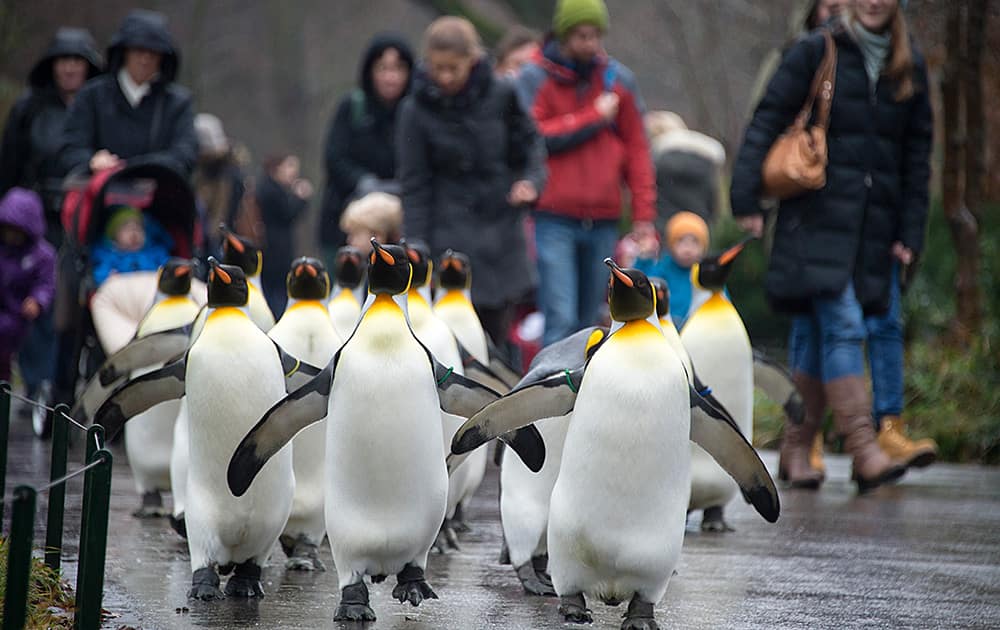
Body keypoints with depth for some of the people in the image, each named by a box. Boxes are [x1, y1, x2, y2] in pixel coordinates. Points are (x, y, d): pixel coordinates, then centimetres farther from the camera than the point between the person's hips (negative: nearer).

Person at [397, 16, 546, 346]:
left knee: (497, 332, 7)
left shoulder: (501, 96, -2)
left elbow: (531, 145, 11)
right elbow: (415, 187, -2)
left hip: (501, 232, 2)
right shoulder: (417, 110, -4)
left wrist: (530, 181, -10)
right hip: (451, 238, -2)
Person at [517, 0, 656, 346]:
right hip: (553, 219, -4)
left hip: (603, 221, 4)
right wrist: (595, 117, -9)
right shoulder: (535, 78, 1)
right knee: (560, 321, -12)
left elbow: (636, 149, 12)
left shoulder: (619, 79, 11)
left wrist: (644, 214, 7)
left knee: (588, 320, 8)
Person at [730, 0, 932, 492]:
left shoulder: (910, 68, 13)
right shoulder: (818, 51, 0)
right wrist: (747, 197, -9)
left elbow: (917, 155, 16)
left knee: (815, 331, 7)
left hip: (874, 222, 4)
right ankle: (862, 448, -18)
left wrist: (910, 233, 11)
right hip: (819, 214, -4)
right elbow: (768, 121, -1)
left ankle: (797, 448, 13)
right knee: (842, 325, -14)